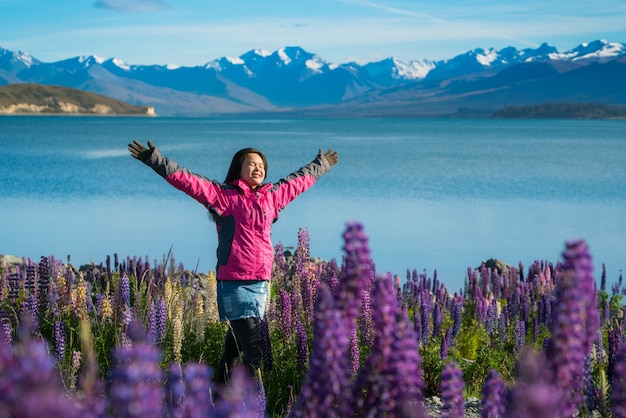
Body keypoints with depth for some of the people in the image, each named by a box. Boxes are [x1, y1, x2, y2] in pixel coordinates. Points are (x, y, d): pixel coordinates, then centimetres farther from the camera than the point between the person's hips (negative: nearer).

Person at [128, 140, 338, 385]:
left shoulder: (271, 196, 14)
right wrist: (155, 160, -20)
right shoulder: (223, 195, -3)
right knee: (255, 350, -13)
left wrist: (321, 164, 45)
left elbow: (299, 181, 31)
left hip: (261, 283, 6)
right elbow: (187, 180, -11)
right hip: (234, 284, -6)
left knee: (235, 347, 14)